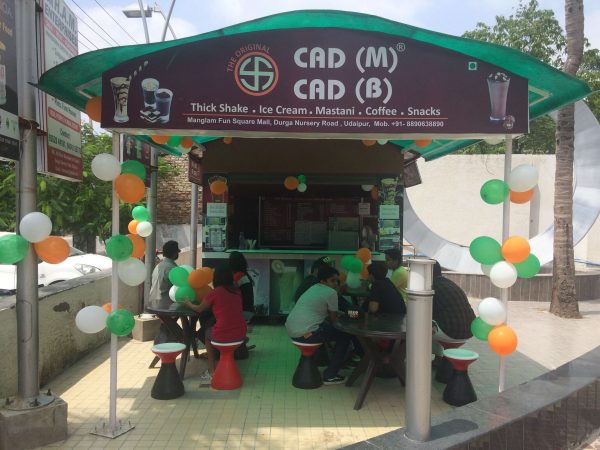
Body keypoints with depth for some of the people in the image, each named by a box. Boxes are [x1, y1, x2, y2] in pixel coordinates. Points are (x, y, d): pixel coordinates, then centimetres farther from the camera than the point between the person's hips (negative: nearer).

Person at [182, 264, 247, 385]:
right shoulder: (237, 291, 7)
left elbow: (199, 309, 10)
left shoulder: (214, 293, -7)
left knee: (207, 333, 28)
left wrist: (187, 304, 30)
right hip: (241, 334, 5)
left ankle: (212, 372, 27)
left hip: (222, 336, -5)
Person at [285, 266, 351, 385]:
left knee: (325, 326, 35)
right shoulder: (331, 292, -4)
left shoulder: (313, 288, 22)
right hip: (305, 333, -9)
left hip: (291, 330, 9)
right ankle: (330, 376, 7)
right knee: (344, 336, 7)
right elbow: (333, 319, 4)